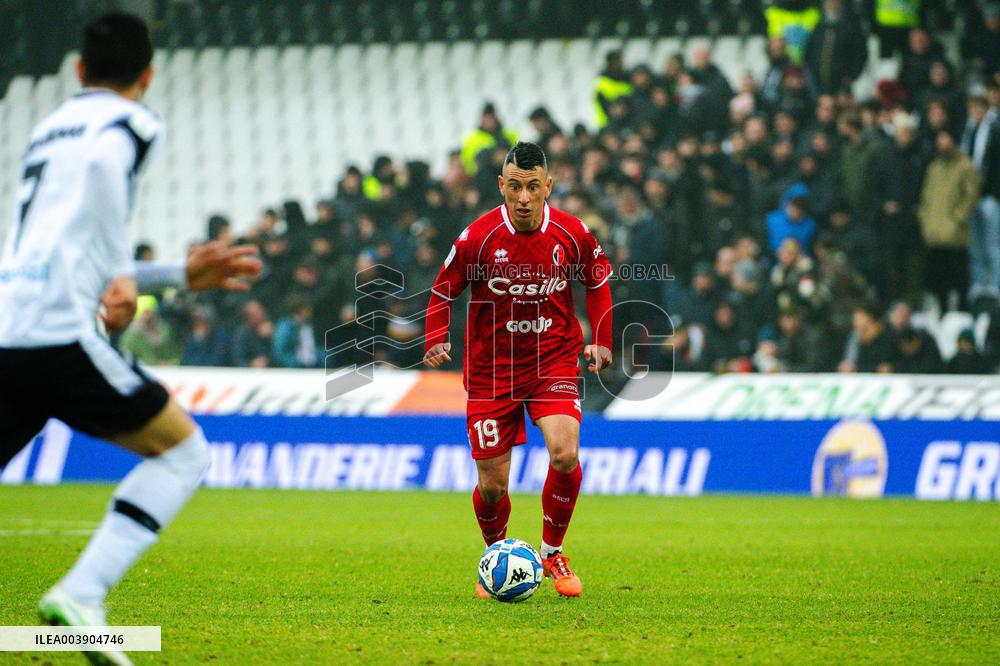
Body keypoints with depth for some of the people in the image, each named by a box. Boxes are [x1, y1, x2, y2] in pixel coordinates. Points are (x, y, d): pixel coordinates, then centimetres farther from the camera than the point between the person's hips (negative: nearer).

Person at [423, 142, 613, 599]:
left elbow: (599, 280, 12)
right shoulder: (478, 238, -13)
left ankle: (552, 552, 2)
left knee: (565, 455, -22)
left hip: (553, 361, 1)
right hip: (491, 369, -1)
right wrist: (436, 341, -15)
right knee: (492, 484, 0)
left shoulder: (572, 234, -8)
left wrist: (601, 340, 4)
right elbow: (443, 290, 1)